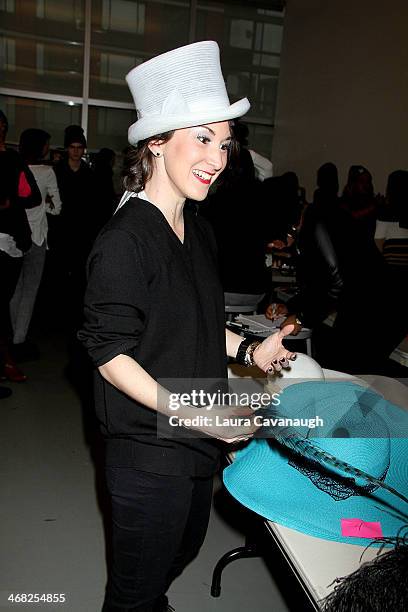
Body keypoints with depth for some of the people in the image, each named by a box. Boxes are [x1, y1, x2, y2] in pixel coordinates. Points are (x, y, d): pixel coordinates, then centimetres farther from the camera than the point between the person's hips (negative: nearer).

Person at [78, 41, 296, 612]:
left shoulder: (199, 230, 4)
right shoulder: (124, 241, -23)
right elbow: (110, 355, -21)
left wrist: (248, 350, 1)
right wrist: (193, 414, -26)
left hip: (196, 443, 9)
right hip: (148, 451, -8)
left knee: (184, 549, 31)